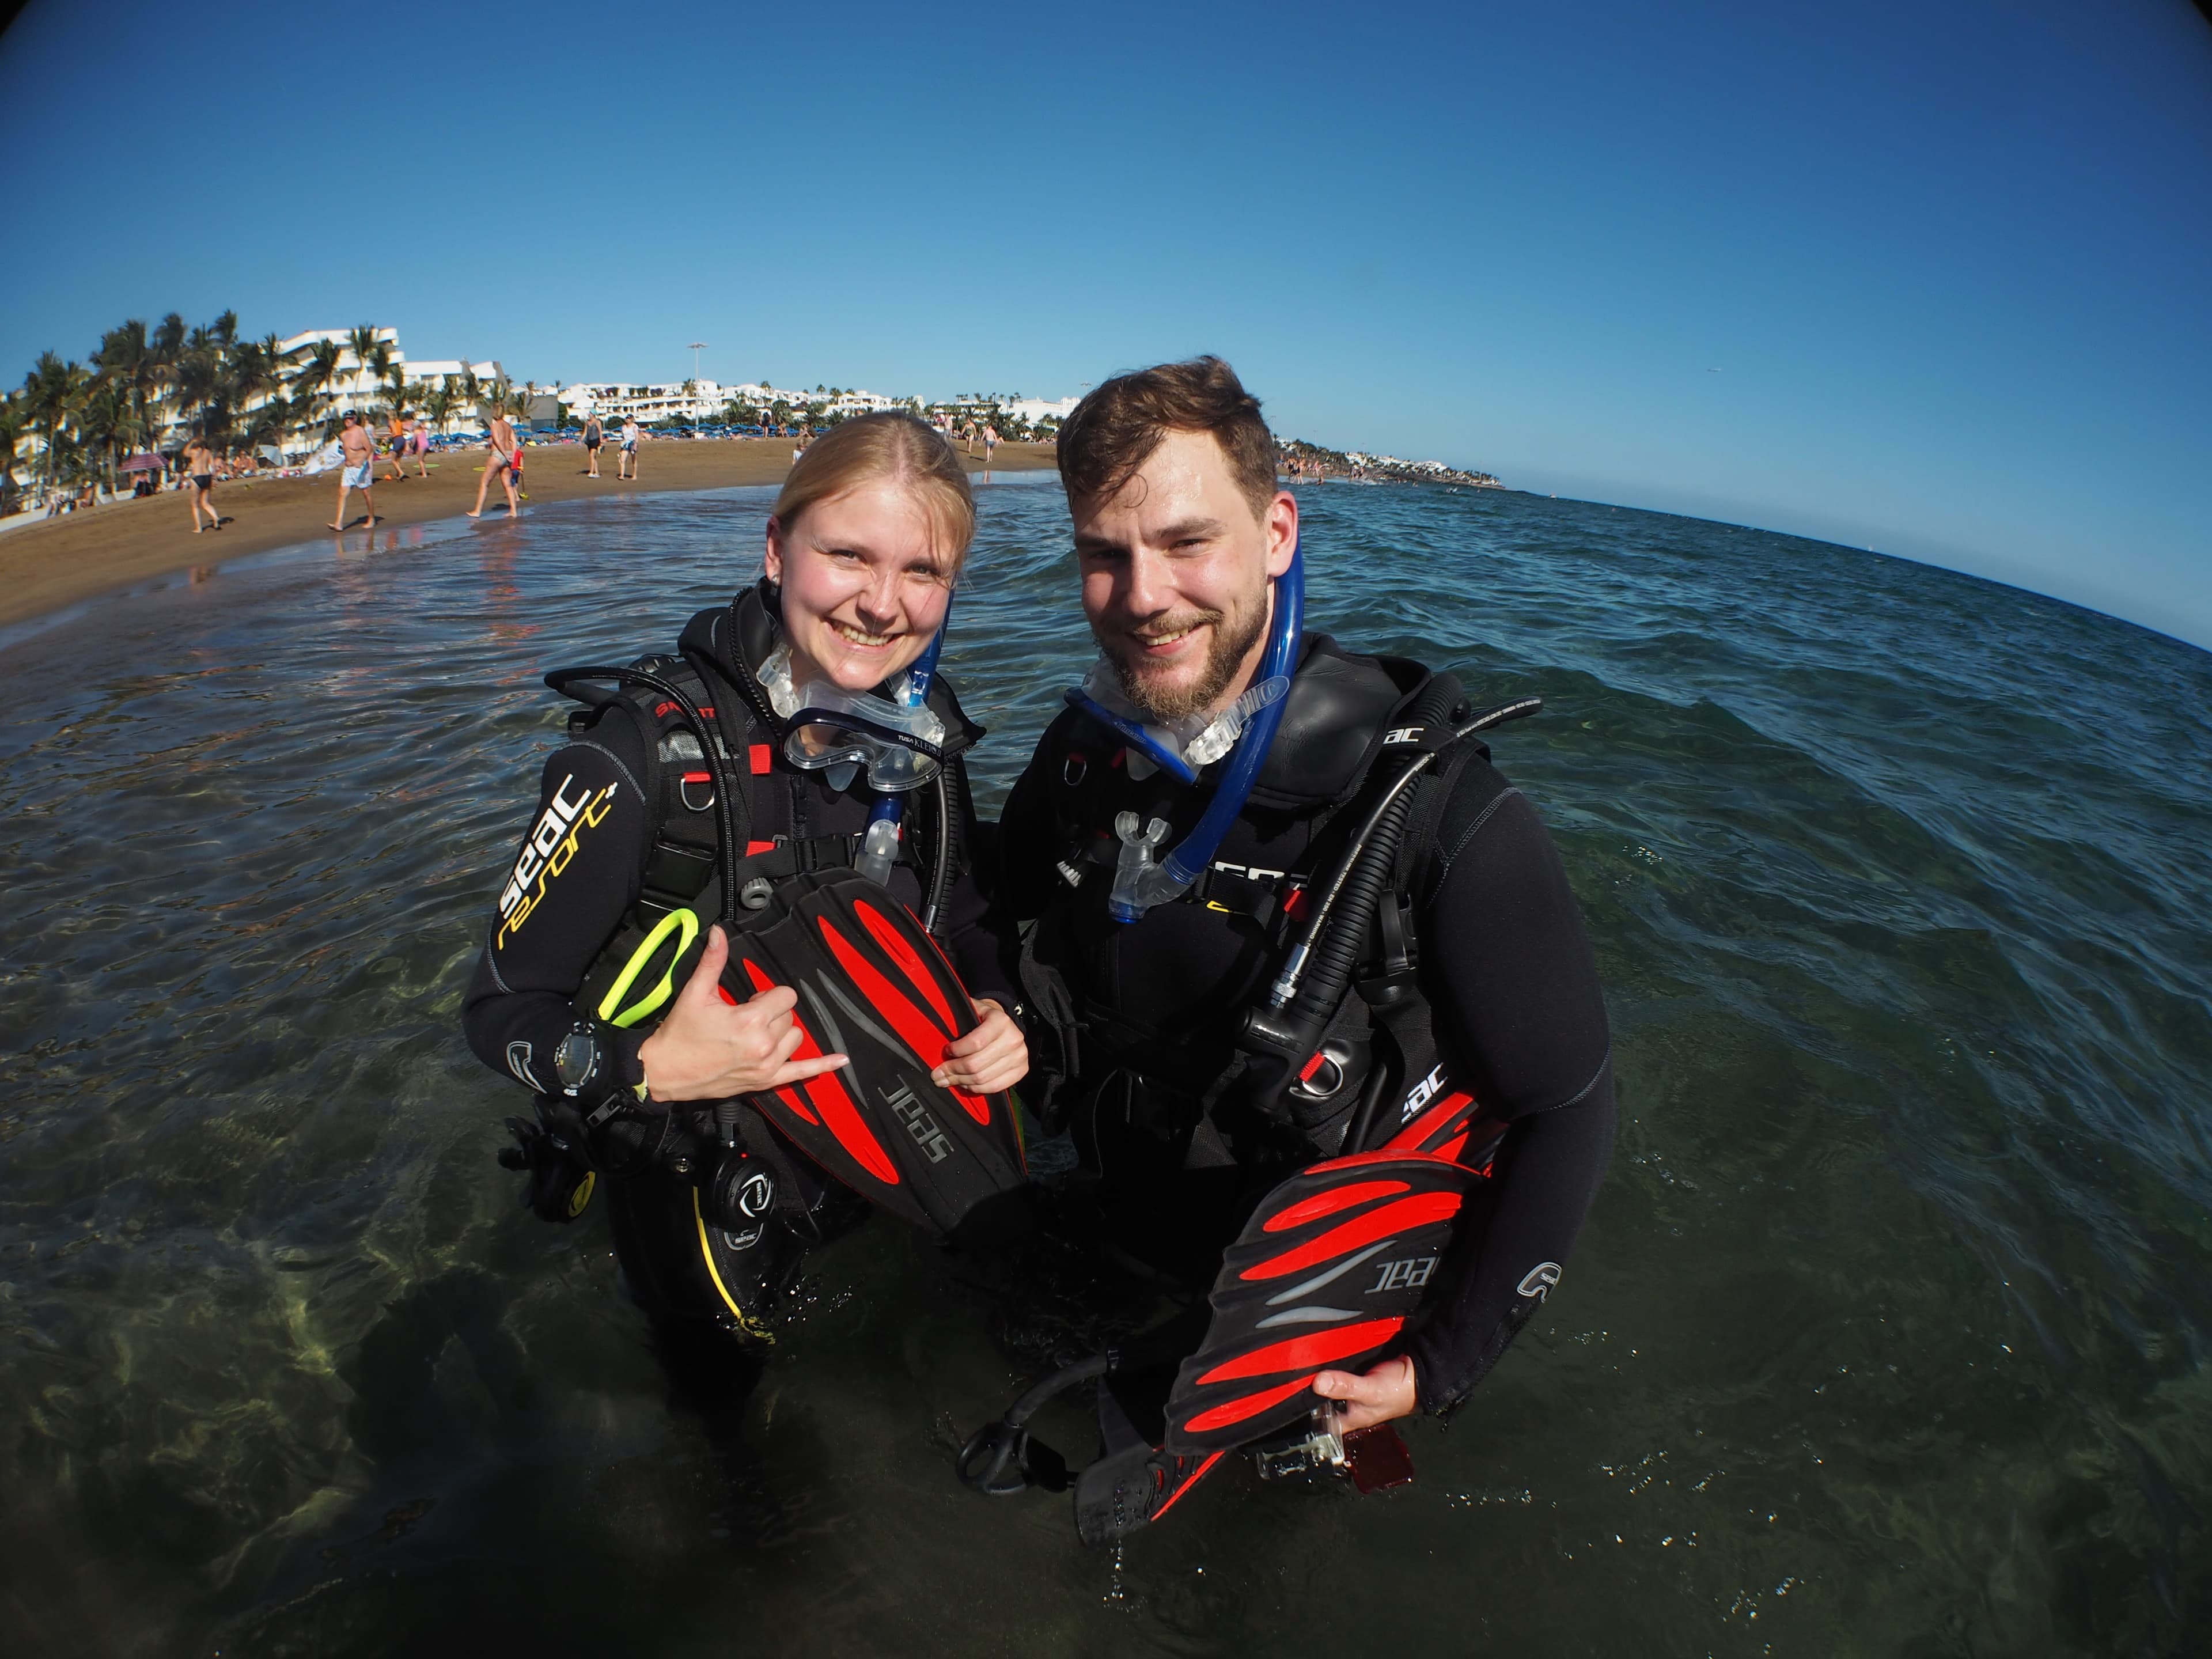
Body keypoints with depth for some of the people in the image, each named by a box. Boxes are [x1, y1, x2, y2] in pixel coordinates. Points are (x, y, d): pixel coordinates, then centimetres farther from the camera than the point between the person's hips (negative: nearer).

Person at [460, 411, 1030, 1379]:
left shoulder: (923, 735, -9)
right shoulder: (643, 752, -25)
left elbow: (965, 918, 6)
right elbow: (499, 1009, -18)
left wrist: (999, 1015, -13)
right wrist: (650, 1069, -35)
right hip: (713, 1224, -3)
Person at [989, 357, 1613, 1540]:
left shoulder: (1447, 821, -29)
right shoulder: (1081, 750, -14)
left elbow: (1568, 1113, -17)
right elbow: (1010, 937, 7)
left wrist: (1442, 1365, -13)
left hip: (1324, 1321, -3)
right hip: (1117, 1256, 4)